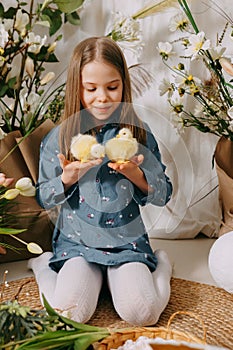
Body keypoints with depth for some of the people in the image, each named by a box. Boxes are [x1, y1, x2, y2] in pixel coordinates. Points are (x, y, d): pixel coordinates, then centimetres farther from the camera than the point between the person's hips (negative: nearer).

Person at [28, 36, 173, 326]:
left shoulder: (138, 132, -2)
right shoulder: (58, 138, -2)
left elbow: (164, 194, 0)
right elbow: (43, 198, 3)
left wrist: (135, 174, -20)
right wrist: (68, 177, -17)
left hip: (128, 241, 0)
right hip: (76, 242, 0)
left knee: (141, 313, -19)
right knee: (71, 313, -20)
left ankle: (160, 266, 14)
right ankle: (43, 267, 12)